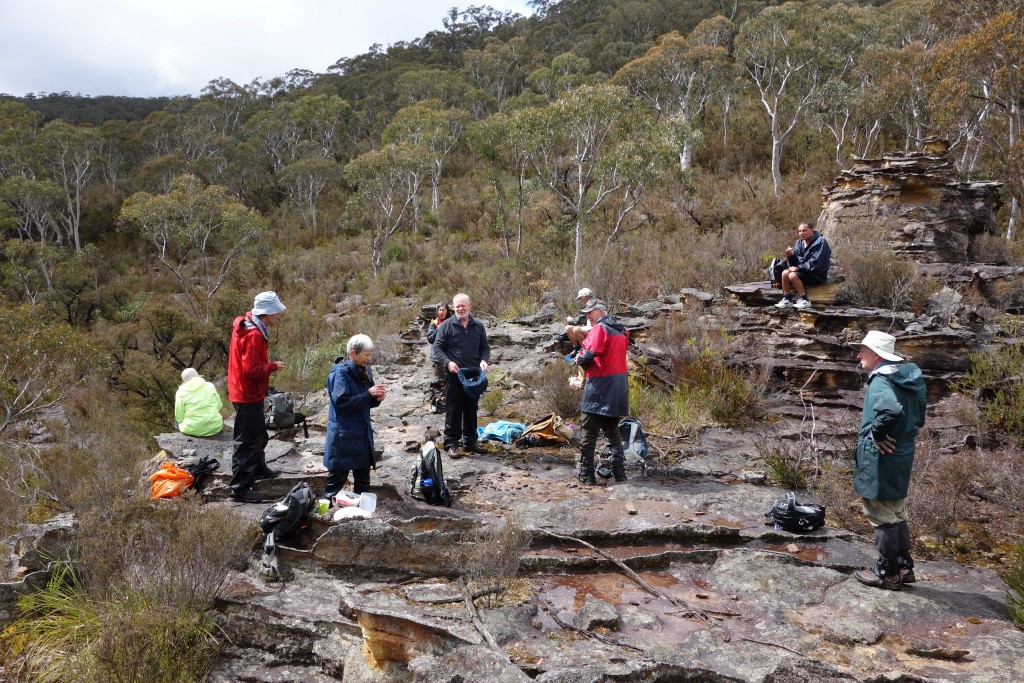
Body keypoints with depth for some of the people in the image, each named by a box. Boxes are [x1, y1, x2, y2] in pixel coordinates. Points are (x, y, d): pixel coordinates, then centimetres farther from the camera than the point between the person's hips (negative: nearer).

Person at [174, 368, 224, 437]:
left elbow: (179, 418, -3)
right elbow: (219, 406, 5)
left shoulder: (181, 393, -5)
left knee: (177, 421, 31)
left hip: (192, 430, -1)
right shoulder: (210, 386, 0)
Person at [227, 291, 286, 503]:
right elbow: (252, 368, -28)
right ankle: (240, 489, 4)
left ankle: (258, 469, 46)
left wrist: (268, 363, 6)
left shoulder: (247, 326, 7)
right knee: (247, 442, -3)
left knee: (258, 434, 27)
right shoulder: (253, 334, -25)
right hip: (248, 395, -11)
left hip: (248, 393, 11)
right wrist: (273, 366, -15)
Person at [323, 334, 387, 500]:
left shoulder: (365, 371, 7)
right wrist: (368, 394, -24)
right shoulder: (340, 373, -16)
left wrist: (377, 398, -8)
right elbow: (341, 402, -23)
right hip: (343, 433, -7)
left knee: (363, 473, 15)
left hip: (362, 431, 7)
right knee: (338, 473, 1)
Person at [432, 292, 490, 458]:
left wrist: (483, 360, -5)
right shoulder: (446, 325, -3)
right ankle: (451, 443, 8)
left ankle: (470, 441, 25)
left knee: (471, 410, 13)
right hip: (454, 375, -4)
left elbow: (485, 347, 15)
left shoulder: (478, 326, 9)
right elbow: (437, 348, -2)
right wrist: (448, 362, -18)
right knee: (453, 410, 0)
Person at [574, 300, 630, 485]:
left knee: (588, 433, -1)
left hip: (600, 385, -8)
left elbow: (589, 355, -18)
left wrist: (579, 359, 1)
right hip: (619, 385, 8)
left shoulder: (599, 328, -10)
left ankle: (586, 476, 1)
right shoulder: (620, 330, 16)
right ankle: (619, 473, 15)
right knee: (612, 431, 16)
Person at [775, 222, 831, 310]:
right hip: (804, 270, 7)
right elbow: (795, 262, 5)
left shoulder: (820, 242, -15)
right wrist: (790, 256, -16)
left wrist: (798, 268, -21)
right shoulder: (799, 242, 6)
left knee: (793, 275, -27)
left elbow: (815, 262, -23)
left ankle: (805, 301, -17)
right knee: (785, 273, -16)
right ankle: (787, 300, -8)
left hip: (818, 274, -7)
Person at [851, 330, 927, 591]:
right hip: (901, 455, 9)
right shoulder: (909, 377, 9)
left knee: (882, 516, 4)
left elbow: (891, 410, -40)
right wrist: (903, 434, 13)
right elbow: (917, 417, 17)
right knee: (896, 514, 21)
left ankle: (887, 573, 16)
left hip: (880, 458, -9)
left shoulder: (881, 381, -20)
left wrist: (877, 434, -25)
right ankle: (904, 567, 31)